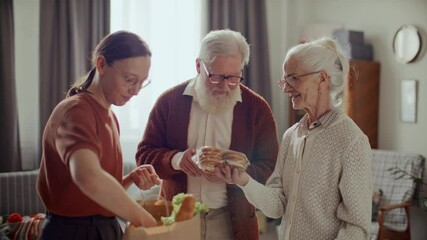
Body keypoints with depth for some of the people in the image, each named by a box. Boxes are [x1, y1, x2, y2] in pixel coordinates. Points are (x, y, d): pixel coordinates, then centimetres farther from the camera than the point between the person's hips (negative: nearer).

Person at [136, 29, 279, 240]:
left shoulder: (257, 108, -3)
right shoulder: (169, 101, -2)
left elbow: (269, 167, -2)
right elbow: (144, 155, 0)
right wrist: (175, 160, -21)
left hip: (231, 222, 0)